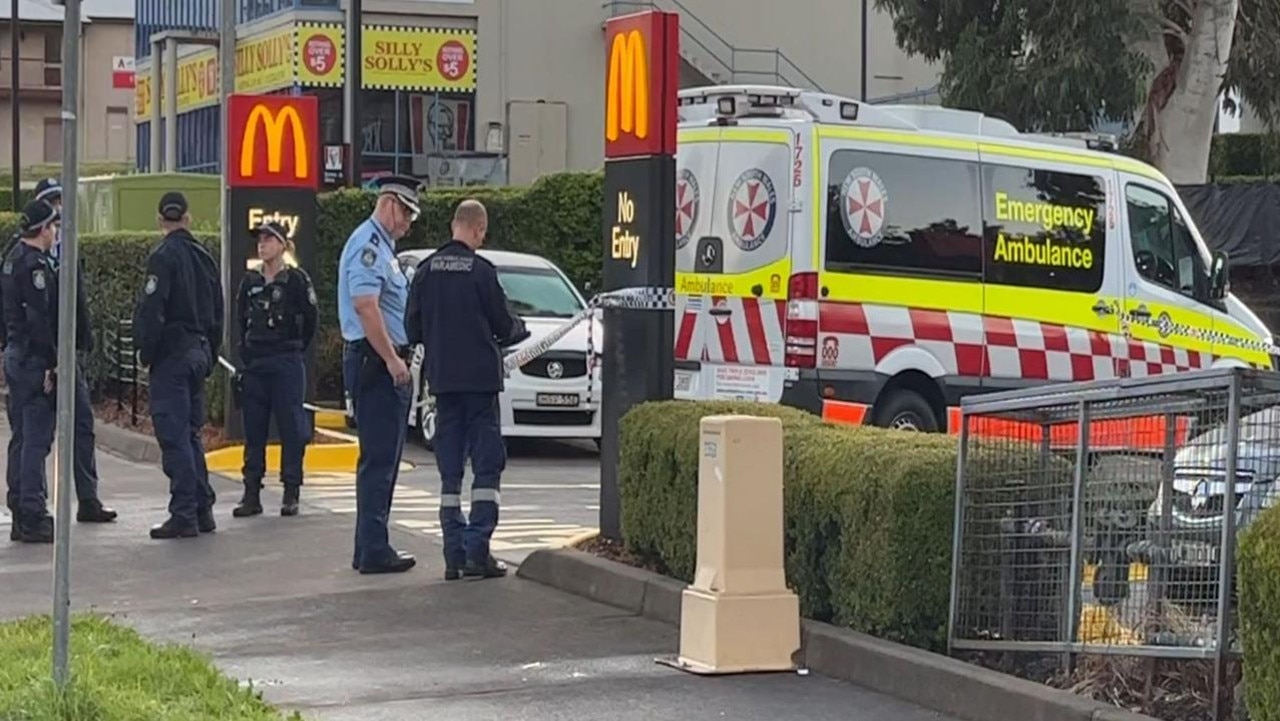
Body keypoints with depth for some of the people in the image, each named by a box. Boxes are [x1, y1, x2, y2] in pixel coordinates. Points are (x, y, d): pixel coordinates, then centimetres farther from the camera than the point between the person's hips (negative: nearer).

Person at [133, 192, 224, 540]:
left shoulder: (164, 256, -12)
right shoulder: (205, 257, 12)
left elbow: (151, 310, -18)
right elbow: (217, 313, 16)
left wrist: (145, 352, -8)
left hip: (171, 354, -8)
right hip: (198, 352, 8)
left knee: (174, 435, -6)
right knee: (192, 433, 15)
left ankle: (184, 514, -8)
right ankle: (202, 511, 16)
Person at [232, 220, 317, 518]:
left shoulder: (296, 280, -4)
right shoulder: (250, 282, 10)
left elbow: (310, 321, 0)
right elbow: (242, 322, 17)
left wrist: (294, 350, 7)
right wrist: (246, 354, 8)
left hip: (287, 364, -5)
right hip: (254, 365, 5)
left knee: (291, 428, -3)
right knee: (253, 430, 5)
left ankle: (291, 493, 2)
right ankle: (252, 494, 9)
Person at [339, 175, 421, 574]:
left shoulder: (383, 247, 21)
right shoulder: (368, 245, -13)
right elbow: (365, 305, -23)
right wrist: (392, 359, -23)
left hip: (386, 363, 11)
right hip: (375, 362, -11)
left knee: (383, 458, 13)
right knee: (378, 459, -10)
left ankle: (371, 548, 19)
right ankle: (374, 551, -9)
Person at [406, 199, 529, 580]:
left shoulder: (426, 270, 2)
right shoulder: (481, 271, -10)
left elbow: (413, 329, 6)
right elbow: (503, 326, -5)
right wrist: (520, 328, 17)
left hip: (442, 378, 4)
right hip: (480, 377, -4)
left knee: (449, 469, 8)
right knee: (487, 464, 0)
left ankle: (454, 555, 7)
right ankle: (477, 551, -8)